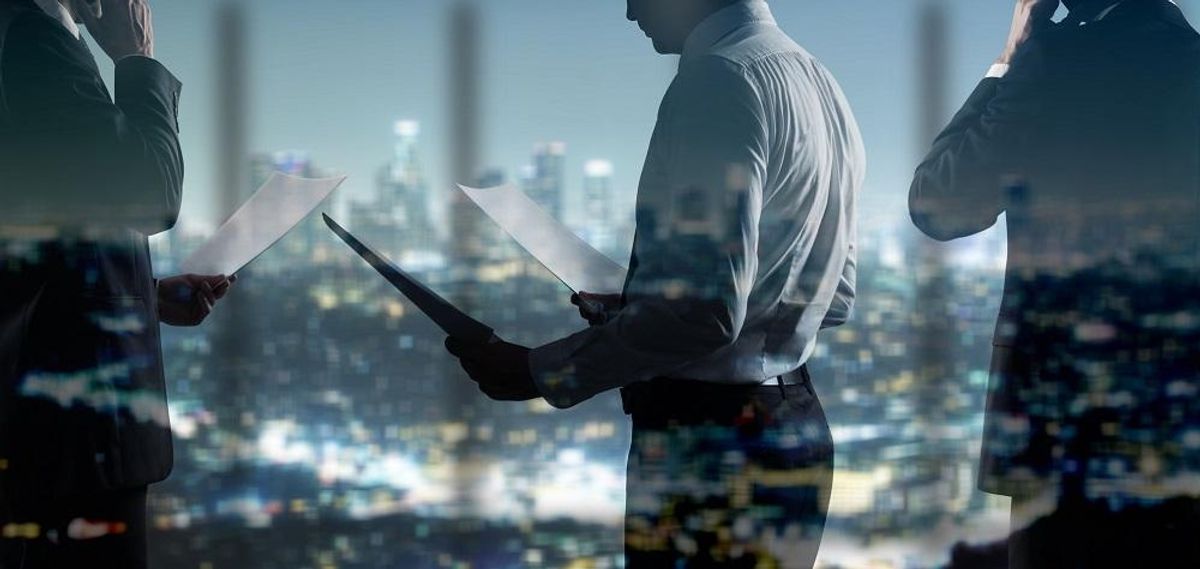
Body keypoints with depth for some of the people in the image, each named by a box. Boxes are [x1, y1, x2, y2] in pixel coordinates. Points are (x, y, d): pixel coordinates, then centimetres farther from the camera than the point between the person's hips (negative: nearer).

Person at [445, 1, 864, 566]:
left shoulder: (719, 80, -17)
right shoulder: (817, 81, 14)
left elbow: (702, 311, -24)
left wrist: (538, 371, -16)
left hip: (711, 451, -10)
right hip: (795, 428, 10)